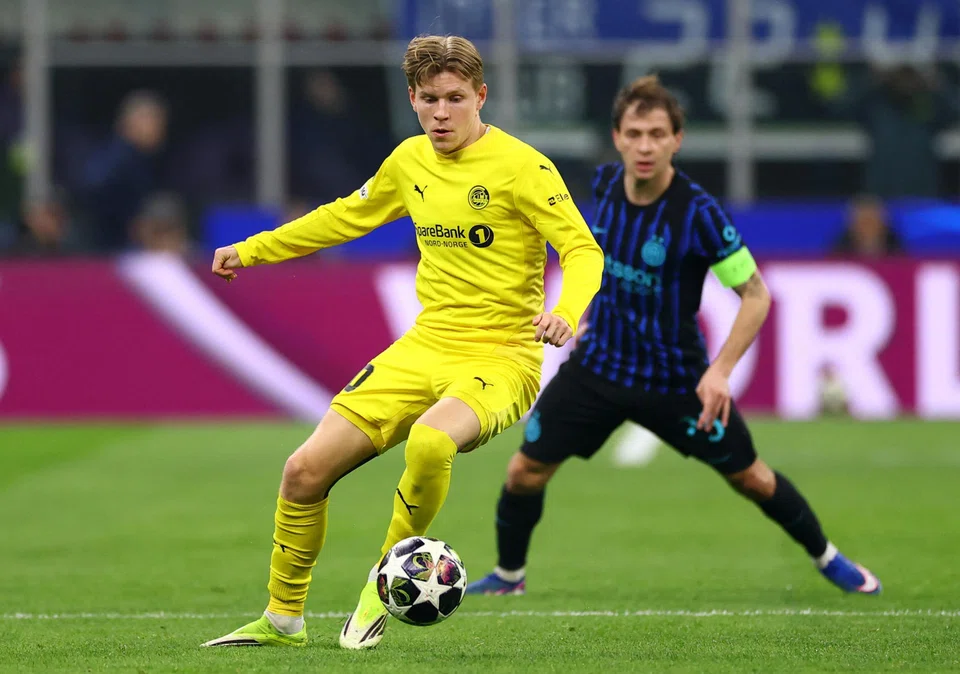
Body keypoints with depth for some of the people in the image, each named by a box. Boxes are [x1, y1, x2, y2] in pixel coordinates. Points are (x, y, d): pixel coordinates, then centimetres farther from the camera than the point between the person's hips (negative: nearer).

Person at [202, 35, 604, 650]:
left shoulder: (520, 166, -10)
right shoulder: (410, 161, 9)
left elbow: (584, 251, -16)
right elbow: (350, 215, 27)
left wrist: (567, 310, -37)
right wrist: (253, 250, 31)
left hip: (499, 356, -6)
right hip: (424, 346, 6)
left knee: (429, 441, -38)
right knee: (305, 471, -4)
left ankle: (385, 586, -12)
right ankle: (283, 618, 19)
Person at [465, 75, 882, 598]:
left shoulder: (698, 213, -23)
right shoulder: (606, 183, -6)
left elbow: (755, 294, -17)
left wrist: (721, 370, -25)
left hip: (675, 376, -4)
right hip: (598, 363, 4)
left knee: (749, 477, 7)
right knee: (526, 470, -2)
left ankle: (826, 557, 32)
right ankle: (509, 575, 24)